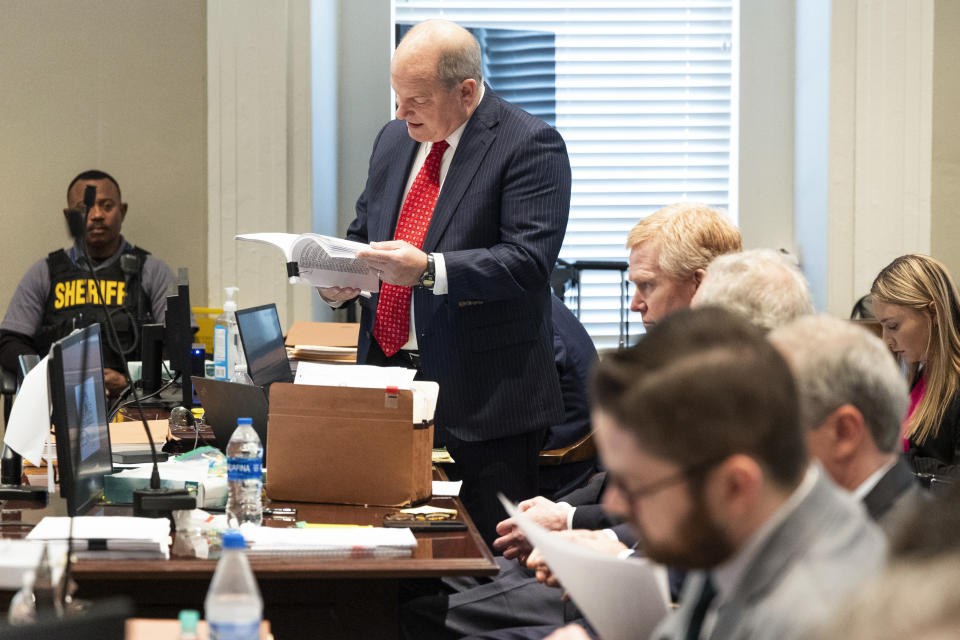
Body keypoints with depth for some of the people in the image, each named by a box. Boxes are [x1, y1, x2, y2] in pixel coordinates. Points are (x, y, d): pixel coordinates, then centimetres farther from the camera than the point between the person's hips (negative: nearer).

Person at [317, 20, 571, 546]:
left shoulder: (530, 145, -9)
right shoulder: (394, 139, 14)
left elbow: (527, 261, -19)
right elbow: (362, 232, 23)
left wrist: (428, 271, -30)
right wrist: (340, 281, 1)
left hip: (481, 396, -7)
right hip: (387, 374, 7)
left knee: (488, 554, -4)